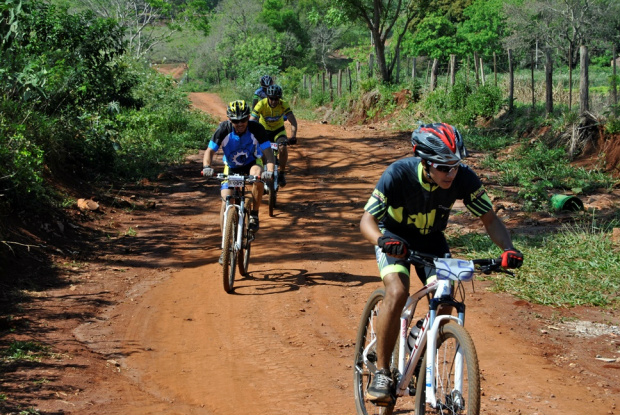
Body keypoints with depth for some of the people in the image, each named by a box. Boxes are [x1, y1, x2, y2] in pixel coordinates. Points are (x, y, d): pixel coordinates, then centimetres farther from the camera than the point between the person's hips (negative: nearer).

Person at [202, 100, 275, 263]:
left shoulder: (256, 129, -25)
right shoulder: (224, 129, -23)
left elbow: (268, 152, -27)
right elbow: (210, 150, -19)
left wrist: (270, 170, -45)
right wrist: (207, 166, -39)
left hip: (252, 162, -1)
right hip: (231, 167, 1)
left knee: (258, 176, -37)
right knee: (226, 202, -13)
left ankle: (254, 215, -16)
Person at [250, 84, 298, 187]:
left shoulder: (283, 105, -25)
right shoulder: (261, 104, -27)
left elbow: (293, 122, -32)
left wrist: (293, 136, -48)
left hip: (278, 130, 0)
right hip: (264, 130, 1)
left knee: (283, 148, -26)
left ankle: (281, 172, -7)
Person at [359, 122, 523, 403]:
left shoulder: (464, 179, -25)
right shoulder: (398, 174, -32)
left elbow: (490, 219, -15)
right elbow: (367, 220, -28)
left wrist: (508, 248, -34)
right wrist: (382, 239, -51)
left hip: (431, 239, 3)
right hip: (394, 238, -3)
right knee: (397, 292, -28)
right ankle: (381, 372, -16)